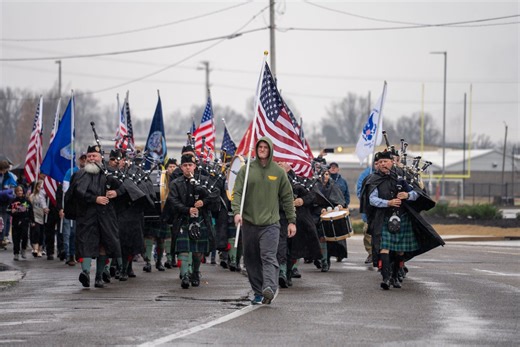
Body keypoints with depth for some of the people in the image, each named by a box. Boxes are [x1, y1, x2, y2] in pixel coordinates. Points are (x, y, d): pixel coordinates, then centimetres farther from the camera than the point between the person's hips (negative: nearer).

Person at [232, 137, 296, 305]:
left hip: (270, 223, -2)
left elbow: (287, 197, 11)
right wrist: (237, 211, -17)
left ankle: (270, 288, -32)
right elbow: (237, 192, 0)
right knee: (251, 260, 6)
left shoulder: (278, 172, 7)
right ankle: (258, 293, 15)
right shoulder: (246, 170, 5)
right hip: (249, 222, 2)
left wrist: (292, 220, 8)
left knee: (268, 257, -17)